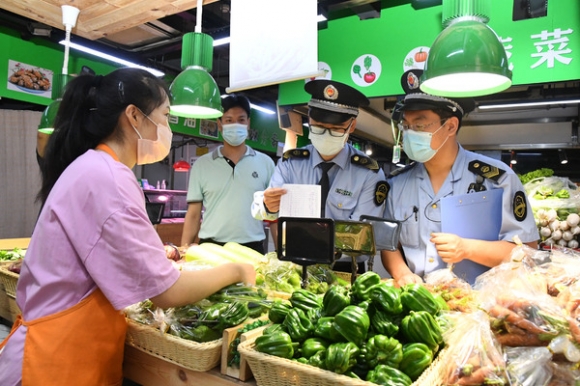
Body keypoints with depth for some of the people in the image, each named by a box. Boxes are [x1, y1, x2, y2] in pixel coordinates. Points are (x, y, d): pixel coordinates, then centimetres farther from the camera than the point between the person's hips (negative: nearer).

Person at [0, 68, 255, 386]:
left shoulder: (93, 169, 7)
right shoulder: (107, 178, -23)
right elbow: (166, 291, -24)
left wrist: (159, 254, 12)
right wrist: (235, 271, -9)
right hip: (62, 359, -9)